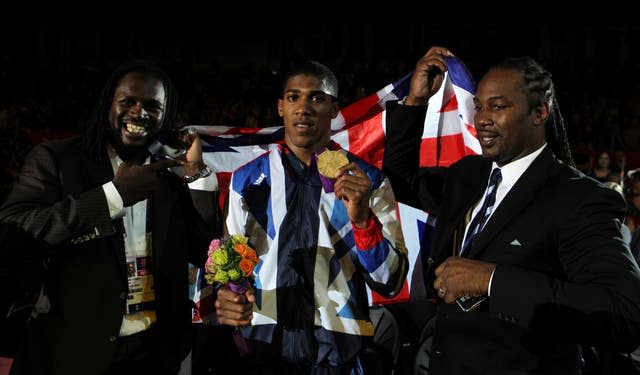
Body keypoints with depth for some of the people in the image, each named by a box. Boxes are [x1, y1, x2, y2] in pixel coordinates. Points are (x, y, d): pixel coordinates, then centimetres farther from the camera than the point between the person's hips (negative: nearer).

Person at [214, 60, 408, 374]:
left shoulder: (368, 181, -4)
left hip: (339, 350, -1)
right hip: (262, 345, 1)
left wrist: (363, 219, -22)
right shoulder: (247, 180, 1)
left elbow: (390, 283, -6)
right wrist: (226, 298, -14)